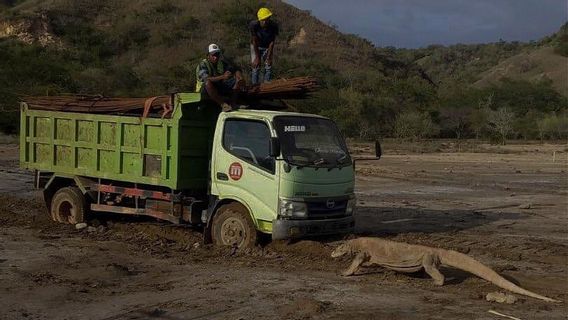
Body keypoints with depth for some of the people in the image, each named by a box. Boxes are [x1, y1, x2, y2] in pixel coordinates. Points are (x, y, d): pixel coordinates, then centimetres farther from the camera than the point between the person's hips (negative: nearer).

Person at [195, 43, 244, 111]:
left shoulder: (222, 62, 3)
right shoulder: (203, 64, -16)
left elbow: (235, 70, 2)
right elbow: (207, 79, -34)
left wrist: (240, 77, -24)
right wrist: (223, 77, -47)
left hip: (220, 87, 6)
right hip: (204, 89, -6)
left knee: (238, 80, -8)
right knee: (208, 83, -41)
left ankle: (233, 103, -16)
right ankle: (223, 104, -37)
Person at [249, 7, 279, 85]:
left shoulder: (274, 26, -29)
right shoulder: (254, 25, -33)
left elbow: (272, 42, -19)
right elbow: (254, 41, -24)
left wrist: (268, 57, -19)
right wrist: (257, 57, -20)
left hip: (268, 47, 2)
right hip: (256, 46, -2)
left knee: (268, 66, -3)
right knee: (255, 66, -7)